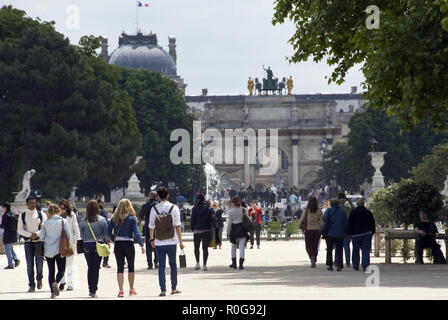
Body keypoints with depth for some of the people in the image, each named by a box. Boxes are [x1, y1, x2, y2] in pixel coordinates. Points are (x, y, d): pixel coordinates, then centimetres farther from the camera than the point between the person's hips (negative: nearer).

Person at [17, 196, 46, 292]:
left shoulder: (41, 215, 6)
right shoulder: (22, 216, 6)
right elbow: (19, 230, 1)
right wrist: (30, 235, -12)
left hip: (39, 241, 0)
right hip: (28, 242, 0)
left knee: (39, 263, -3)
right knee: (29, 264, -3)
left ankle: (39, 279, 26)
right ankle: (31, 285, 2)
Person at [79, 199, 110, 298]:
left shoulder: (83, 221, -2)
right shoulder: (102, 220, -7)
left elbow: (81, 235, 4)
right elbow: (106, 233, -1)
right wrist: (108, 242, 13)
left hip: (87, 245, 2)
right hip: (98, 245, -1)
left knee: (90, 268, 12)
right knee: (96, 268, 1)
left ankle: (90, 290, 13)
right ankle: (93, 291, -2)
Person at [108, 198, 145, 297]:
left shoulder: (114, 218, 4)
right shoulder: (132, 218, -4)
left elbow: (109, 230, 0)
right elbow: (136, 232, -11)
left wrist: (114, 240, 8)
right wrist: (141, 245, -11)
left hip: (117, 244, 2)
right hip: (128, 244, -2)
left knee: (120, 268, 4)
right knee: (131, 267, 13)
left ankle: (121, 291, -2)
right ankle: (131, 289, 20)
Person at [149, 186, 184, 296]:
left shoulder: (154, 209, -1)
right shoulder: (174, 208, -4)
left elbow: (151, 226, 4)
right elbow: (177, 226, -6)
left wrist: (151, 239, 19)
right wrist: (180, 241, -3)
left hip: (159, 242, 0)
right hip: (172, 242, 0)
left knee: (161, 266, 3)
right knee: (173, 264, 14)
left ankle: (163, 290, -1)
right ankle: (174, 288, 17)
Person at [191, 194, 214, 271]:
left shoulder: (195, 209, -4)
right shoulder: (209, 209, -2)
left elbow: (192, 219, -2)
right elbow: (212, 219, -2)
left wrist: (192, 229, 7)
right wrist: (212, 228, 6)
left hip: (197, 230, 0)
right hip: (206, 230, 0)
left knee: (196, 247, 15)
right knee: (205, 248, 3)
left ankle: (197, 263, 2)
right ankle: (204, 265, -1)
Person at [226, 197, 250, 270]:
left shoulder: (230, 211, -5)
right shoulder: (243, 210, 1)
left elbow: (229, 223, -6)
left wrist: (228, 233, 0)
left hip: (234, 229, -1)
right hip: (242, 230, 1)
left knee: (233, 246, 17)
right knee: (242, 247, -3)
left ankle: (234, 263, 24)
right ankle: (241, 263, -16)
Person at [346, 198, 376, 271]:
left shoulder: (353, 212, -3)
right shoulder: (368, 212, 6)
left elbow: (350, 223, -4)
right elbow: (373, 224, 11)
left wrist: (349, 233, 3)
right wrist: (372, 232, 19)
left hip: (356, 234, -1)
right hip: (366, 234, 1)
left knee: (356, 251, 11)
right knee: (366, 250, -1)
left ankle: (356, 265, 16)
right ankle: (365, 266, -13)